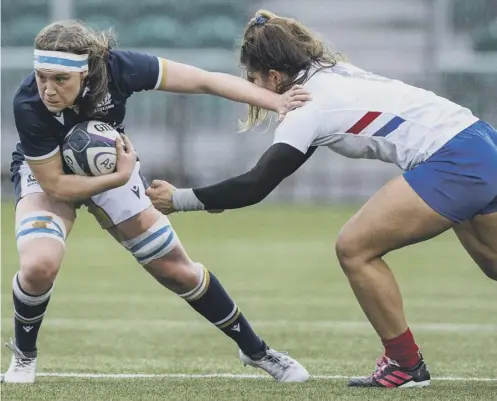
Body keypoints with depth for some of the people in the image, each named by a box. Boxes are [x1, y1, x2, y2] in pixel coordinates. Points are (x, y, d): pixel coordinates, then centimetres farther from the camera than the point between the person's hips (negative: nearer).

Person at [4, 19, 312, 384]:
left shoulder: (117, 68, -34)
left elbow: (205, 81, -26)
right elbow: (54, 183, -26)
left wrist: (275, 101, -32)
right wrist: (120, 177, -29)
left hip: (110, 167, 2)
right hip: (45, 173, -2)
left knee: (178, 271, 6)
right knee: (39, 265, -30)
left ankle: (255, 350, 26)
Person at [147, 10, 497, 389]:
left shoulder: (310, 108, -10)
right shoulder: (331, 72, 15)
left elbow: (256, 186, -13)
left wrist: (180, 199, -7)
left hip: (453, 163, -10)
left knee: (355, 247, -4)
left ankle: (405, 364, 5)